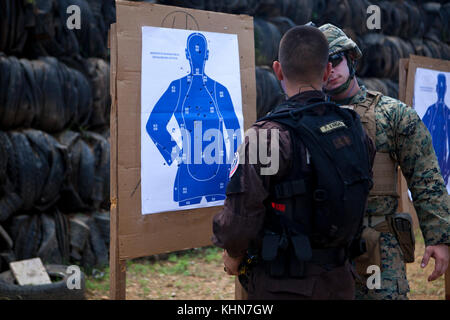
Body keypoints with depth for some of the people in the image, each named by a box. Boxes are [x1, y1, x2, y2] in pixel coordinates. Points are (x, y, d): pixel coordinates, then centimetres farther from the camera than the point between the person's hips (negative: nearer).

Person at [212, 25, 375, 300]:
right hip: (340, 281, 6)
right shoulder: (355, 130, 1)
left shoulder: (269, 137, -20)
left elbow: (239, 219, -22)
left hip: (284, 286, -6)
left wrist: (233, 255, -2)